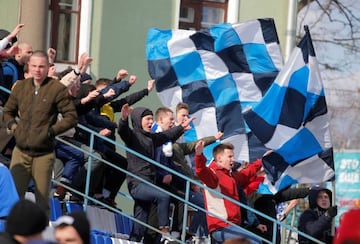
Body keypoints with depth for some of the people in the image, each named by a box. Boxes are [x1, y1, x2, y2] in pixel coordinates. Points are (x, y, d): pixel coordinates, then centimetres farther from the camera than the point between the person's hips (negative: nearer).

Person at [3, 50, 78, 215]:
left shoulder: (57, 89, -5)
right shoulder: (21, 87, 9)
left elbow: (71, 117, -5)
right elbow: (8, 111, 24)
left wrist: (51, 131, -13)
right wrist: (12, 126, 5)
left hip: (44, 154, -4)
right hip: (20, 152, 4)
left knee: (42, 201, 3)